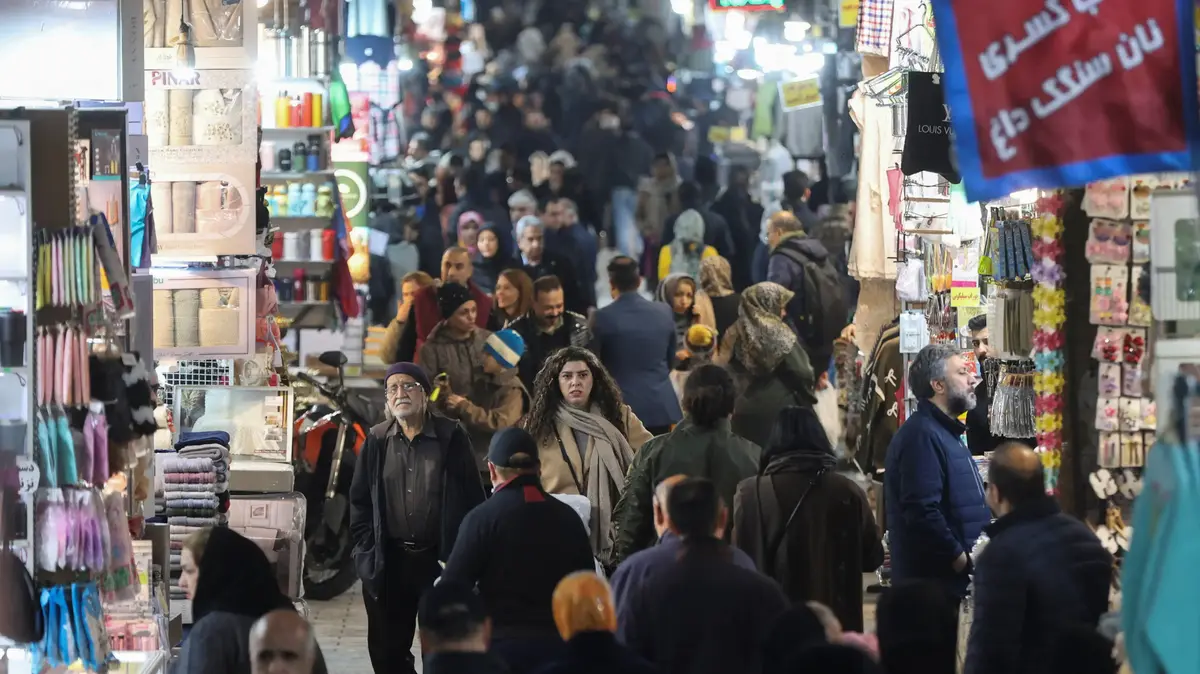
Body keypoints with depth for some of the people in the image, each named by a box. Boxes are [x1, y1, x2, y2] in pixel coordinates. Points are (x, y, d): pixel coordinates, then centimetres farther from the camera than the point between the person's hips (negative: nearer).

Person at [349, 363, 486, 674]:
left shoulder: (452, 437, -2)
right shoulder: (377, 440, 6)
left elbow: (472, 497, -3)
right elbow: (360, 499, 10)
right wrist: (366, 549, 1)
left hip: (440, 560, -3)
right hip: (388, 562, 3)